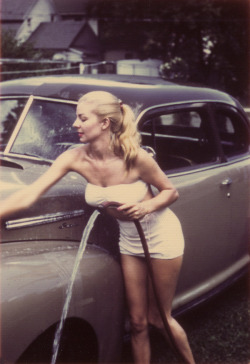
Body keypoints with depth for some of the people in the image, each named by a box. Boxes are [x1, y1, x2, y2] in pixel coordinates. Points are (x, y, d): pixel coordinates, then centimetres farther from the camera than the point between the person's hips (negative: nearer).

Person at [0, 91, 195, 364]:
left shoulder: (135, 157, -27)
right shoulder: (76, 158, -17)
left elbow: (171, 191, -10)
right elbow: (29, 196, -22)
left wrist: (146, 207, -28)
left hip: (161, 233, -3)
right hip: (129, 239, 4)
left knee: (158, 318, 10)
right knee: (137, 322, 10)